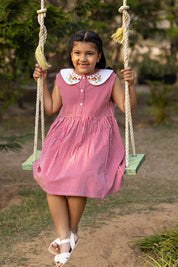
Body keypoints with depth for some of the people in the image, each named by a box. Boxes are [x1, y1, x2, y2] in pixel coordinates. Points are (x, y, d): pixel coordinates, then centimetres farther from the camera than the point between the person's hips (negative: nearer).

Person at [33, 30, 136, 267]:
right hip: (65, 135, 3)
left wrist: (130, 84, -10)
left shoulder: (109, 79, 6)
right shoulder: (63, 78, 13)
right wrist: (42, 82, 14)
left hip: (96, 137, -3)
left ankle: (72, 232, -7)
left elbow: (128, 108, 5)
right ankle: (64, 238, -19)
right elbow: (52, 108, 20)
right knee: (50, 175, -25)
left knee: (79, 176, -31)